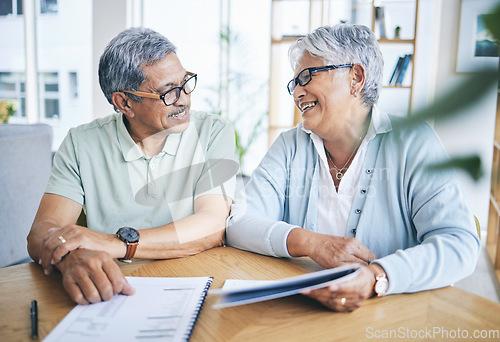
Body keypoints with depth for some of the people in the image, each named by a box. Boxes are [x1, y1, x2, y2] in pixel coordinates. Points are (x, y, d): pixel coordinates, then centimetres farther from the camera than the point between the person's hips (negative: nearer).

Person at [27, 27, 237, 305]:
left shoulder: (213, 133, -4)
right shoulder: (81, 145, -1)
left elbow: (212, 226, -14)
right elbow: (41, 234, -8)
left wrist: (117, 243, -25)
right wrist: (72, 259, -32)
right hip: (112, 293, 3)